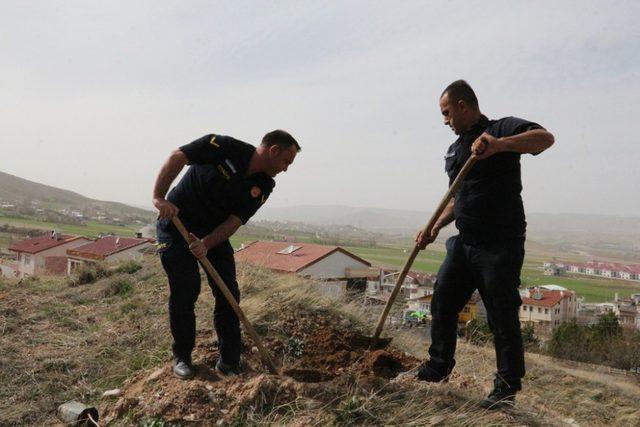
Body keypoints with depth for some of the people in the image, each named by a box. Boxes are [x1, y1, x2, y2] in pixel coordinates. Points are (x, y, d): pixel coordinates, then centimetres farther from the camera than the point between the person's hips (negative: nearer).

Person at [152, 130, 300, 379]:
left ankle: (229, 362, 8)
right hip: (177, 223, -5)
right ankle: (181, 357, 11)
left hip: (216, 232, 5)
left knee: (228, 293, -2)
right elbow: (177, 157, -21)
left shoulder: (264, 186, -5)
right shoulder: (225, 147, -20)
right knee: (185, 291, -8)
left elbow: (235, 221, -13)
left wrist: (206, 244, -28)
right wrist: (159, 197, -31)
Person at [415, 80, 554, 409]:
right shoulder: (454, 150, 17)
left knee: (502, 317, 1)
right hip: (463, 243, 8)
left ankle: (507, 387, 16)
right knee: (442, 302, 11)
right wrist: (434, 228, 13)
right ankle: (439, 367, 29)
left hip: (500, 246, -8)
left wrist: (499, 144, -41)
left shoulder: (502, 129, -7)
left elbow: (545, 138, -26)